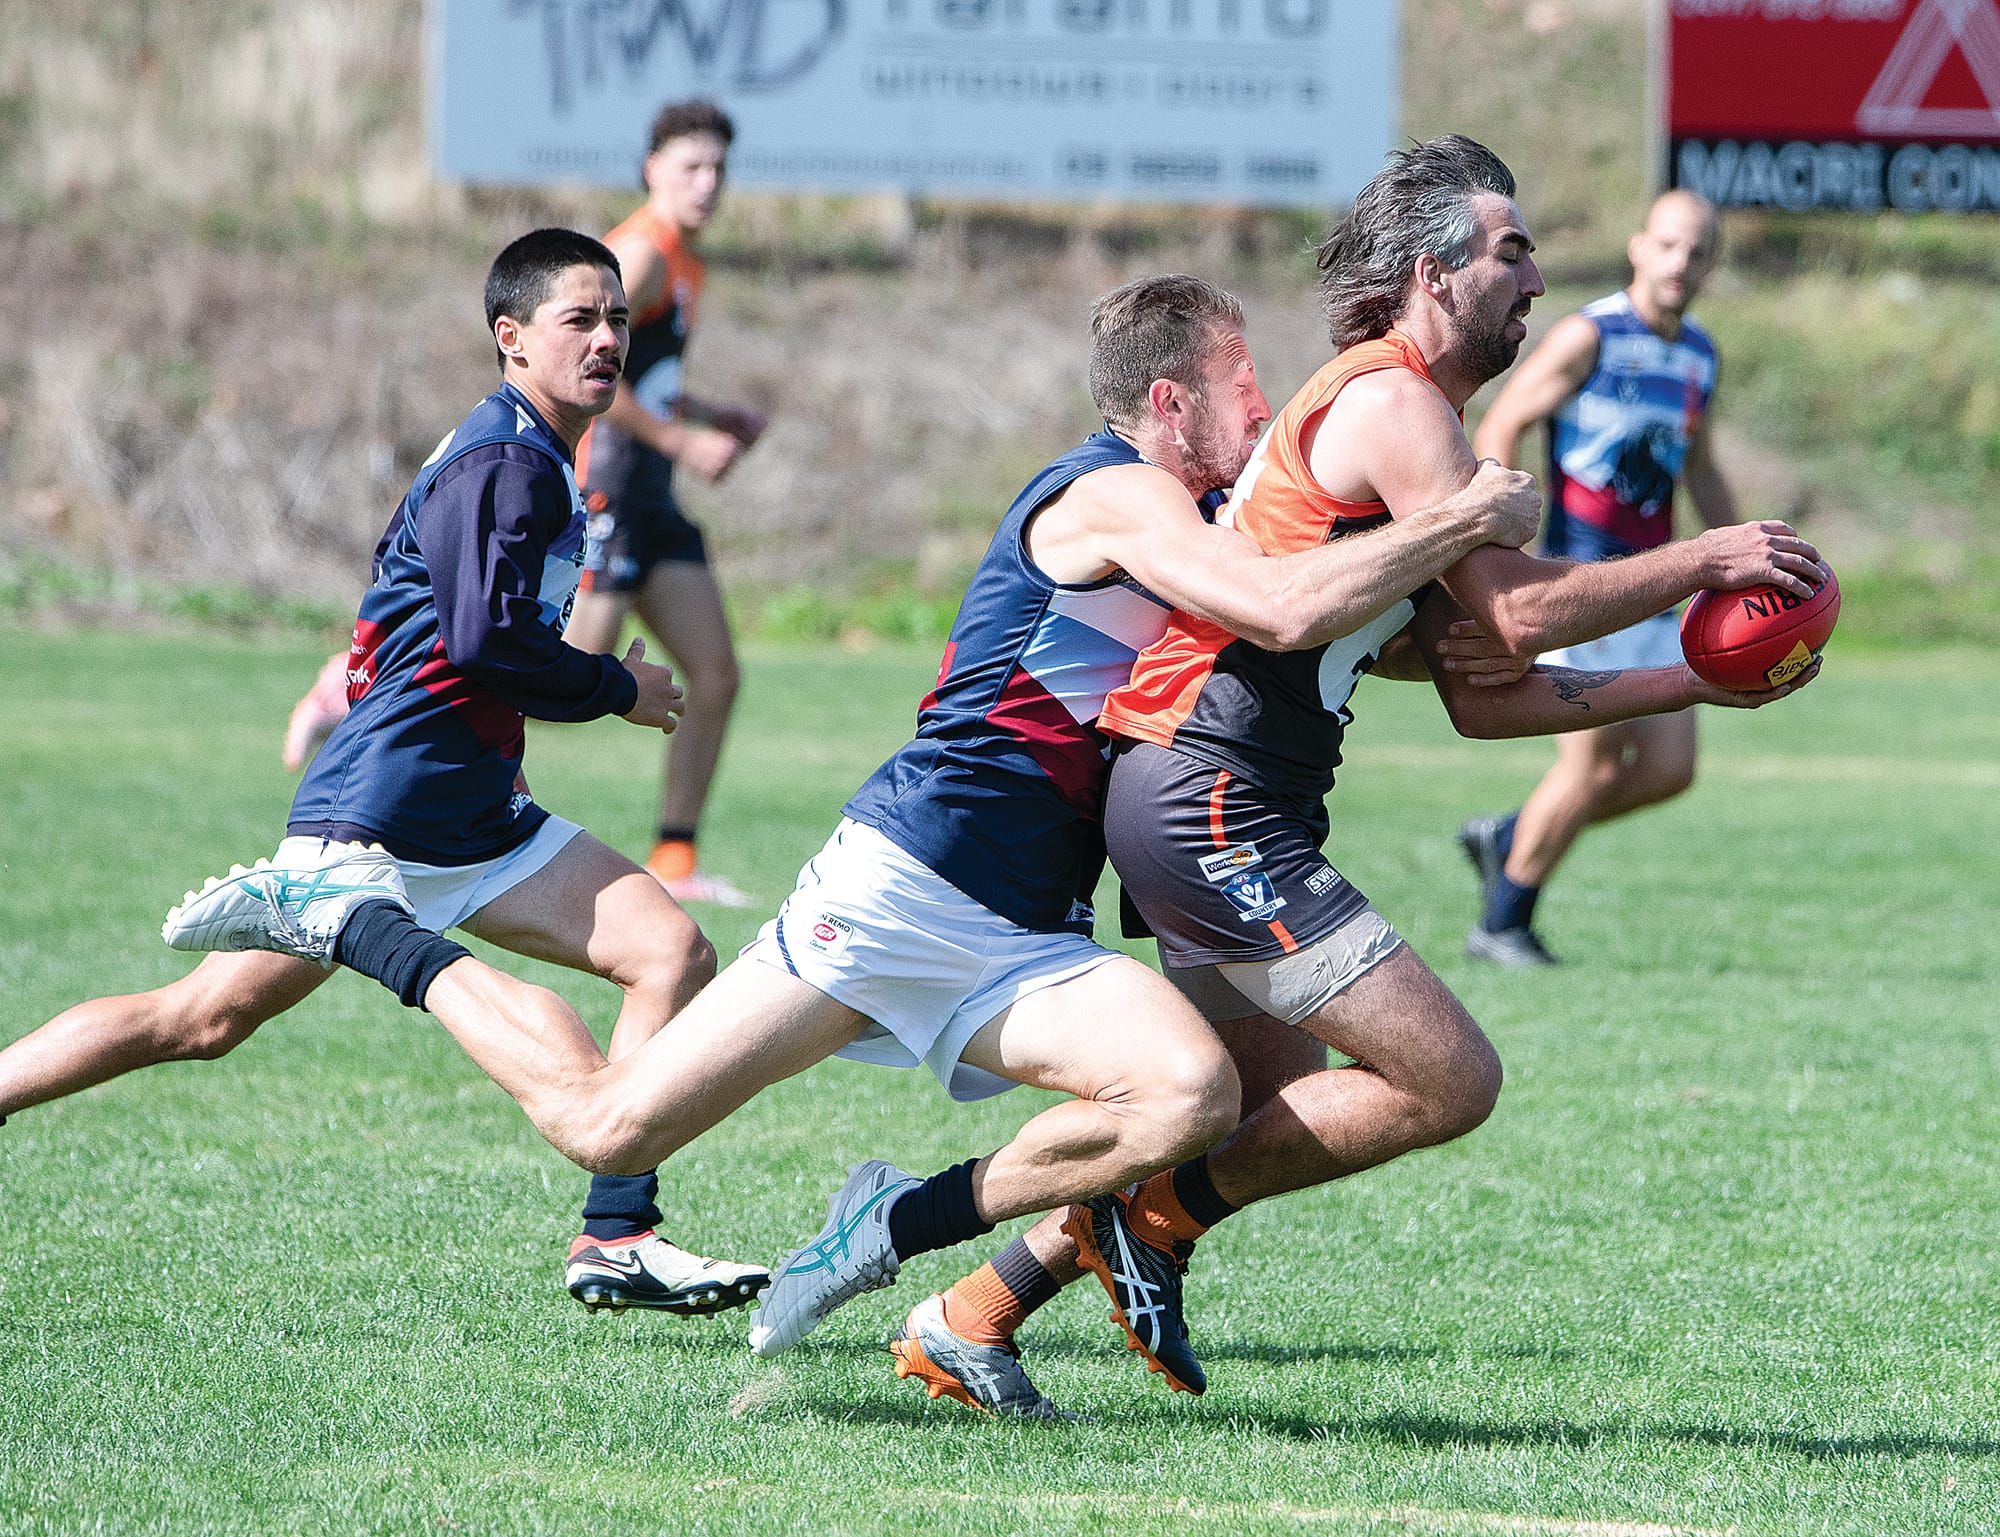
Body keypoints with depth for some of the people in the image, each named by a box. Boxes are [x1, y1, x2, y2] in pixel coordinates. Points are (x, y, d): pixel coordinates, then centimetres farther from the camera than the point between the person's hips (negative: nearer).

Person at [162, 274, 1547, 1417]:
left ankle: (907, 1226, -6)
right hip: (910, 881, -8)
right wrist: (1471, 519, -16)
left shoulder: (1179, 520, 21)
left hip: (1022, 943, 8)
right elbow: (1291, 609, -25)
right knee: (608, 1122, -7)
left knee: (1192, 1094, -21)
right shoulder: (1115, 494, -9)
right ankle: (352, 917, 14)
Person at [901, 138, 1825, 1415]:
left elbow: (1483, 696, 21)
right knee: (1452, 1083, -12)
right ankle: (1158, 1222, -2)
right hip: (1215, 803, -11)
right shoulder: (1392, 402, -9)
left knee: (1283, 1111, 19)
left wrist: (1689, 684, 17)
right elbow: (1519, 612, -17)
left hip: (1193, 809, 11)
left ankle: (972, 1314, 20)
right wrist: (1702, 563, -7)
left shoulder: (1405, 414, 22)